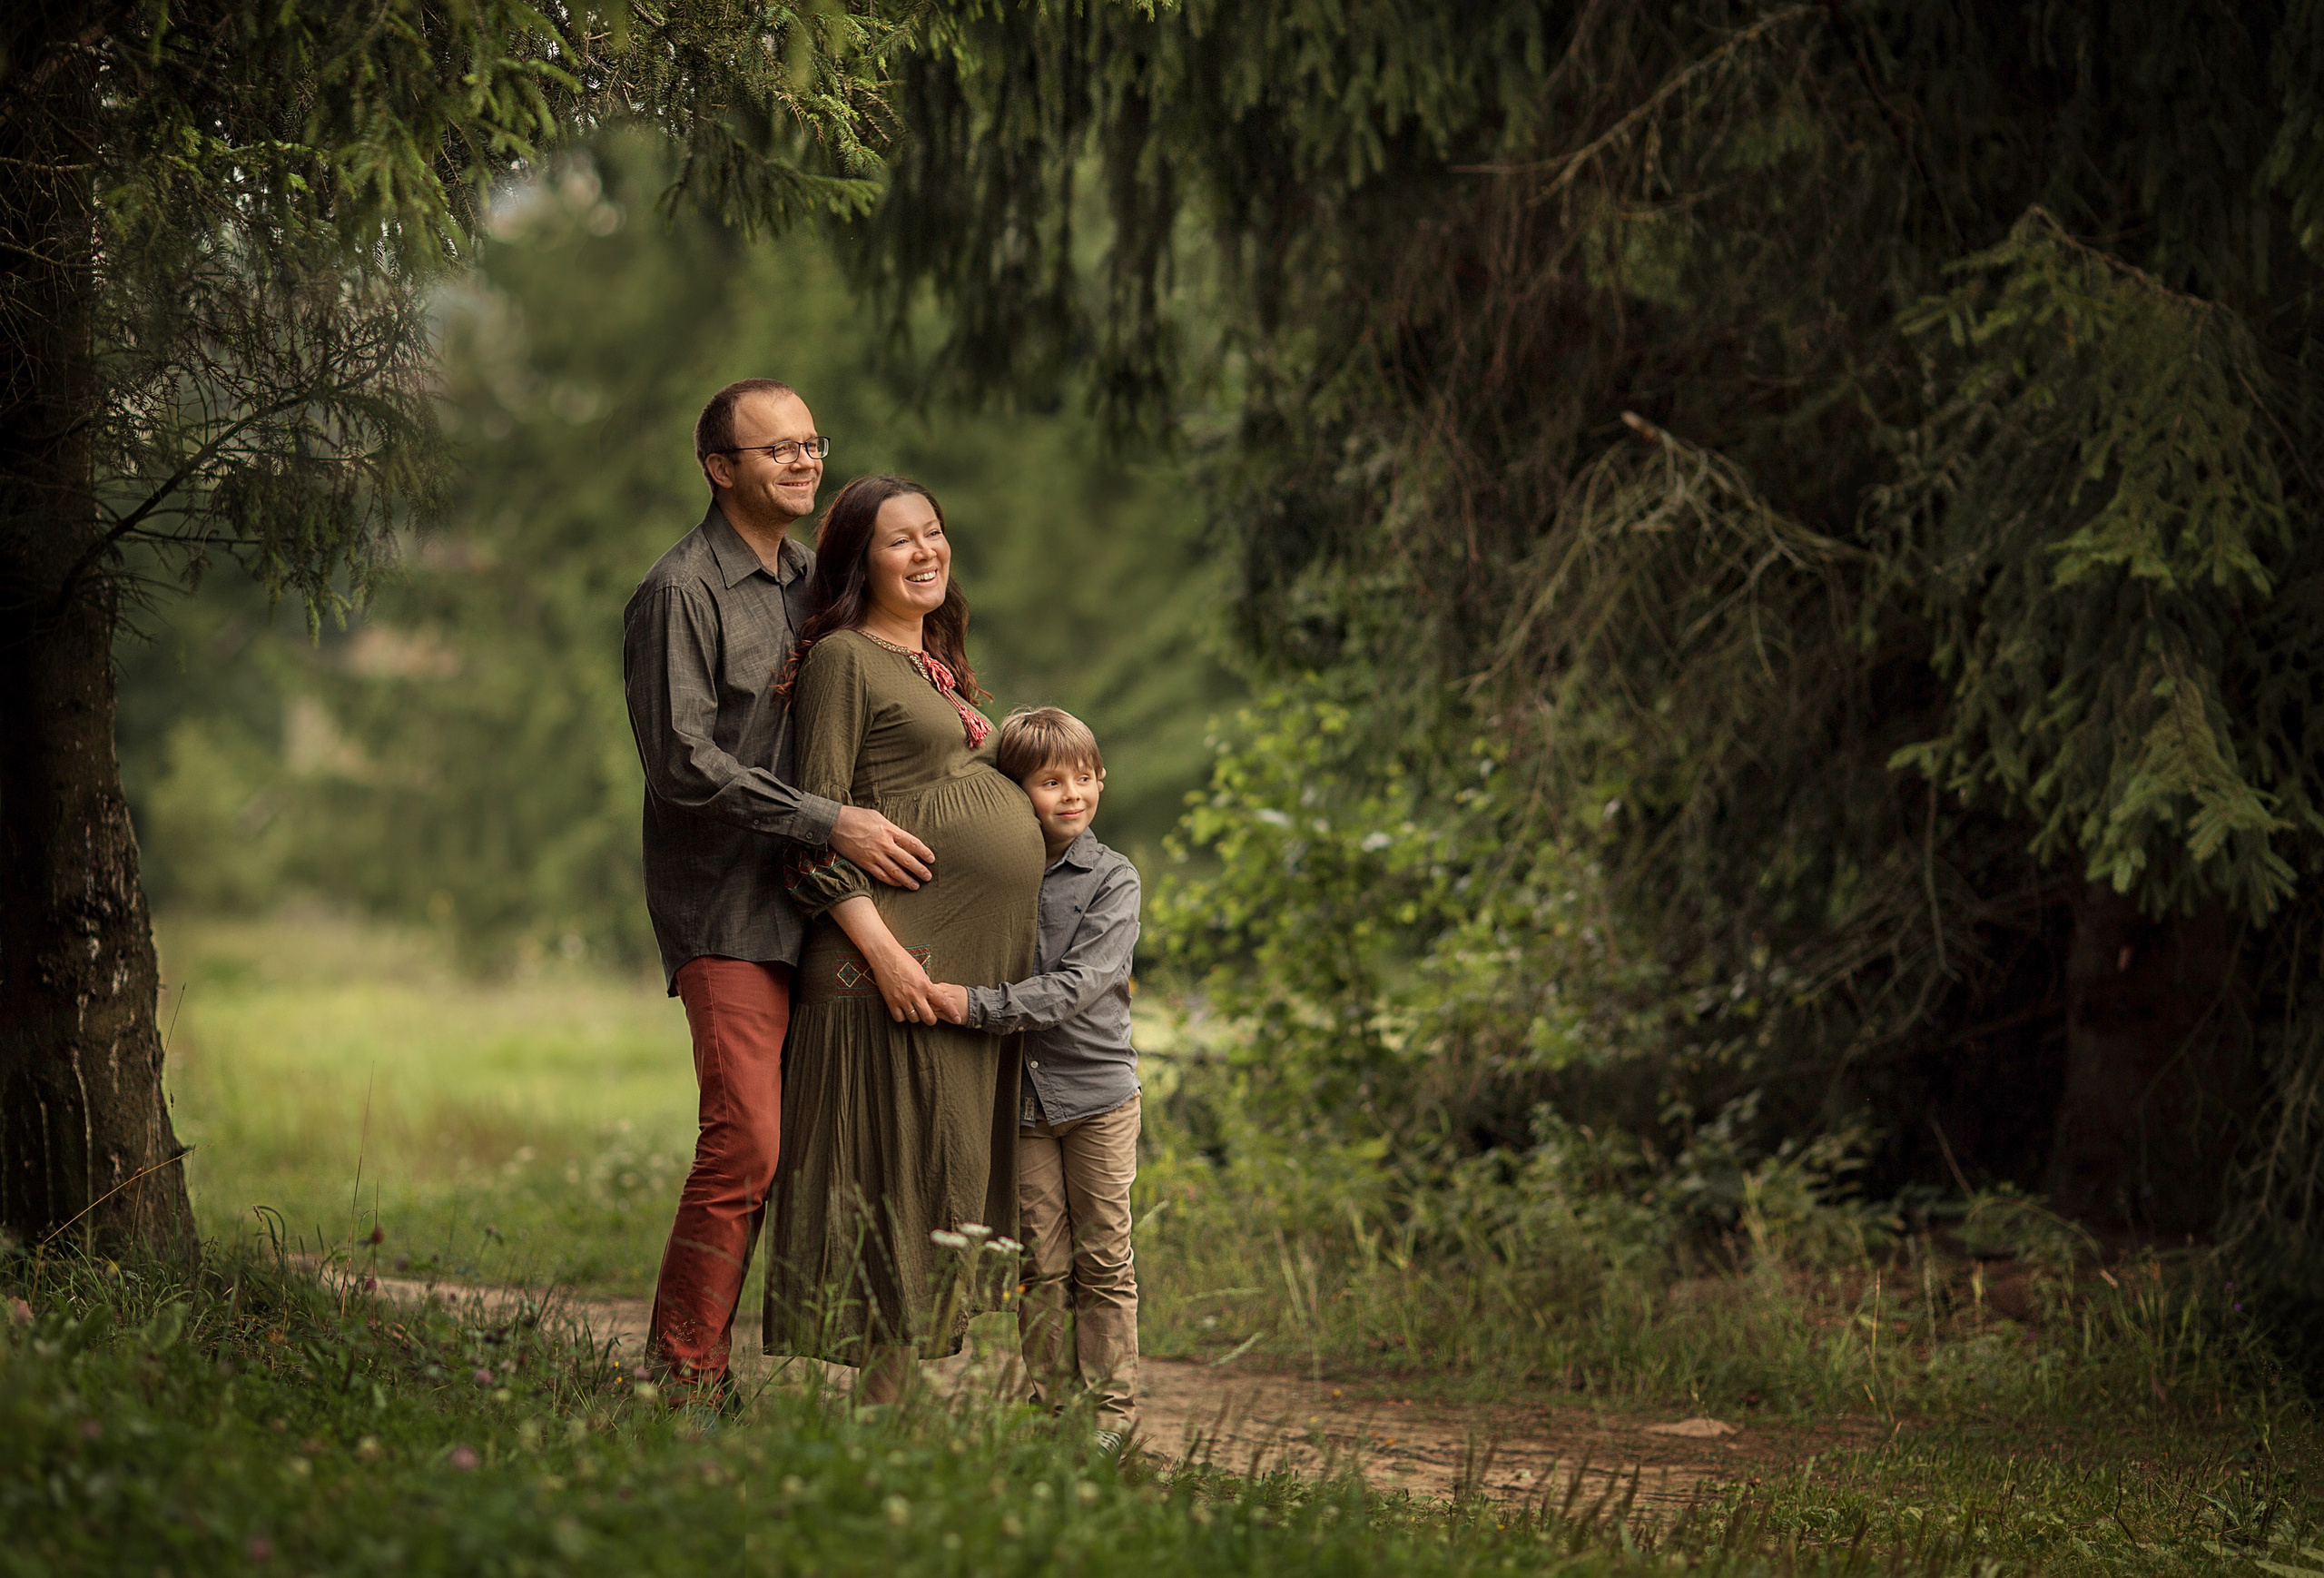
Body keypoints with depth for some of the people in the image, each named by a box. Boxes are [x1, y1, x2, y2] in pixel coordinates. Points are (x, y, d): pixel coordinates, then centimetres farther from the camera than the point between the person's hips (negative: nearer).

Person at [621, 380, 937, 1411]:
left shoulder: (812, 581, 18)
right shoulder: (682, 592, -7)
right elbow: (682, 762, -15)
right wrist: (829, 823, -18)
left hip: (811, 901, 7)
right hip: (725, 909, -7)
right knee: (746, 1140, -14)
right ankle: (683, 1375, -6)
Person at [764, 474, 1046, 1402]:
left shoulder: (936, 667, 21)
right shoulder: (843, 659, -3)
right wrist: (881, 948, -20)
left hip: (978, 967, 8)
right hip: (897, 956, -8)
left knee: (949, 1178, 7)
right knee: (897, 1170, -9)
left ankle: (893, 1400, 10)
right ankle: (870, 1417, -7)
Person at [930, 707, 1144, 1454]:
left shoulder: (1112, 880, -5)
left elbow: (1075, 987, -17)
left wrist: (978, 1005, -26)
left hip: (1097, 1087, -2)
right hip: (1020, 1092, 2)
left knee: (1103, 1258, 2)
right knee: (1040, 1260, 4)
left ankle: (1112, 1406, 8)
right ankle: (1049, 1400, 11)